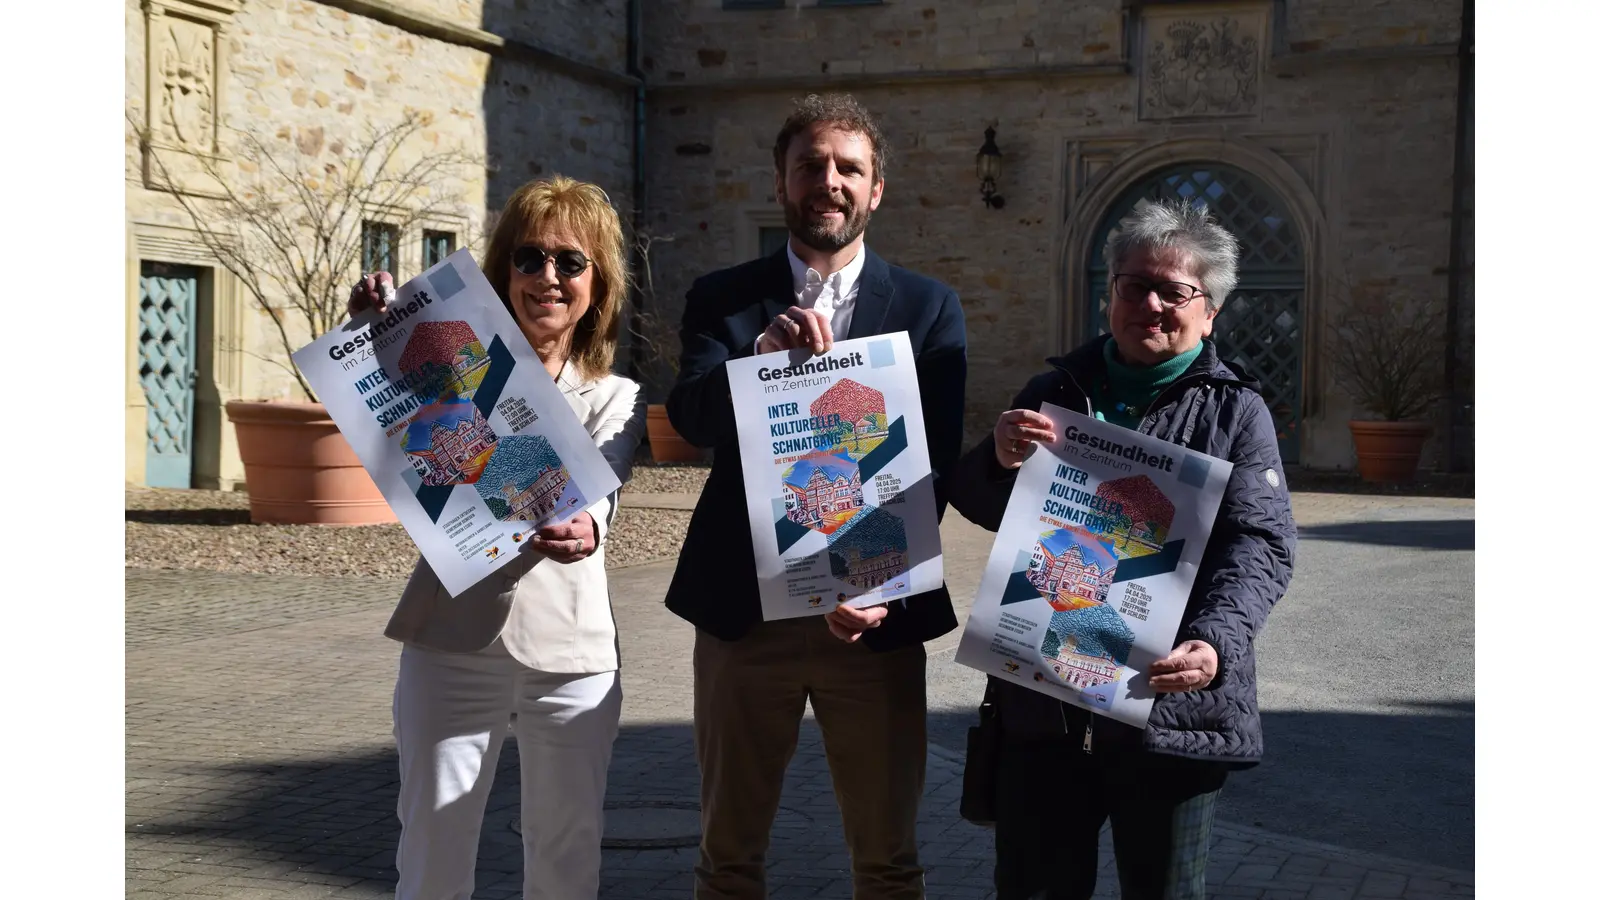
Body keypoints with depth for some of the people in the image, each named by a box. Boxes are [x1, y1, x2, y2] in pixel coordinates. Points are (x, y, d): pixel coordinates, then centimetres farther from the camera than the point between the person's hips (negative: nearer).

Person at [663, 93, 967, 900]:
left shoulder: (929, 307, 4)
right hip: (743, 612, 0)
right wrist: (759, 355, -31)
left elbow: (937, 462, -3)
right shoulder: (721, 298, 5)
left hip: (874, 615, 0)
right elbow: (689, 418, -11)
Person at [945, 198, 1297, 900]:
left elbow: (1260, 545, -8)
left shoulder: (1235, 411, 3)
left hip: (1171, 705, -2)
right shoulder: (1058, 390, 12)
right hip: (1042, 703, 3)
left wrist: (1216, 644, -28)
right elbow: (977, 505, 9)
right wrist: (999, 460, -16)